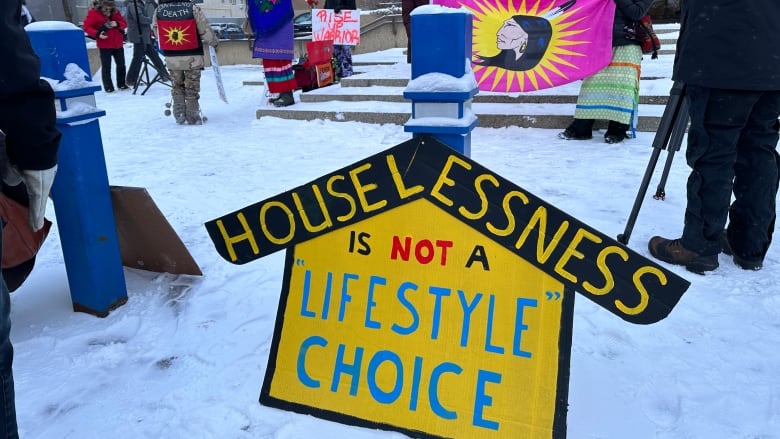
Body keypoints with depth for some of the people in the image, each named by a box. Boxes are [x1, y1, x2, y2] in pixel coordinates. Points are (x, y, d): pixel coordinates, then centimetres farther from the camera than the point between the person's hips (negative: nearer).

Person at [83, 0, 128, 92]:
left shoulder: (115, 12, 6)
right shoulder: (93, 13, -6)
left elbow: (124, 23, 9)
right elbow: (87, 27, -8)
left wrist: (117, 24, -13)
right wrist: (97, 34, -24)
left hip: (118, 44, 5)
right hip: (104, 46, -5)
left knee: (121, 65, 12)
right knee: (106, 67, -3)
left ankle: (121, 84, 26)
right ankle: (108, 87, 2)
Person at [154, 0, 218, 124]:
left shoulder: (158, 10, -6)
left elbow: (156, 32, 7)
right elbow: (205, 30, -10)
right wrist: (214, 42, 10)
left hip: (171, 57, 3)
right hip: (192, 57, -2)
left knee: (177, 86, 20)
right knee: (192, 88, 10)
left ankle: (179, 114, 18)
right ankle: (193, 117, 16)